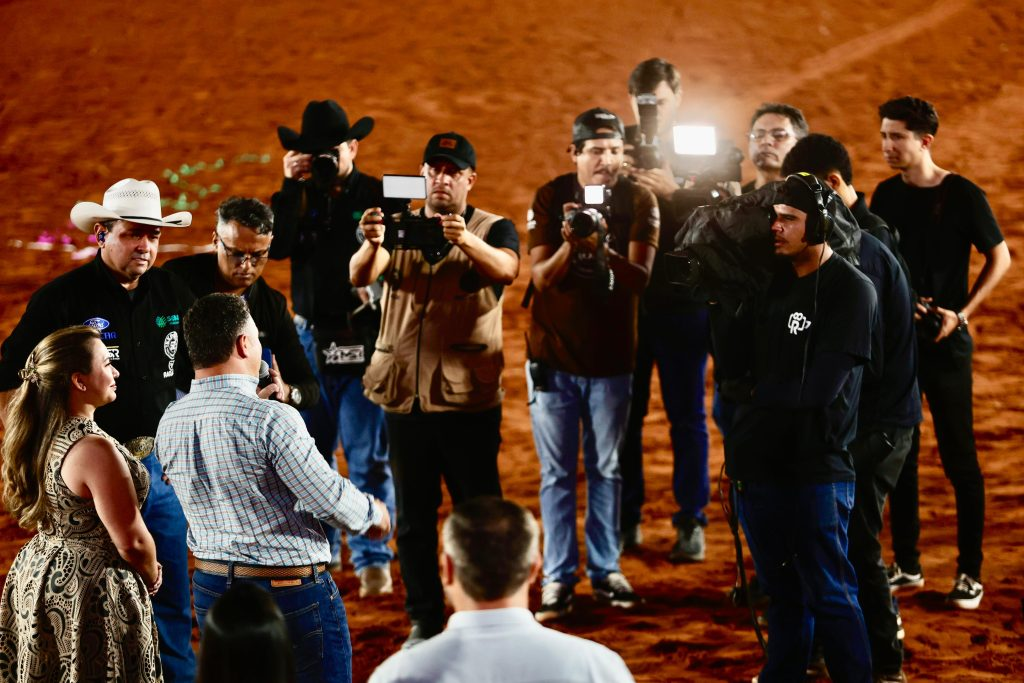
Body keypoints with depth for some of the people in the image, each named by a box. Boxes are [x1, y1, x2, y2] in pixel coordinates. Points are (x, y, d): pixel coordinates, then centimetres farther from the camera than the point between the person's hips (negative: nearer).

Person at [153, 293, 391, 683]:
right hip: (293, 591, -6)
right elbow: (329, 497, -16)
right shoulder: (270, 419, -20)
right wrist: (372, 513, 4)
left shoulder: (169, 423, 0)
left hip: (211, 590, 6)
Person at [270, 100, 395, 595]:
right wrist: (293, 187, -13)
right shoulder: (298, 197, 7)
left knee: (367, 457, -4)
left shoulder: (378, 196, -1)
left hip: (364, 340, -4)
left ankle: (373, 560, 2)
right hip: (310, 339, 4)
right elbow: (275, 246, -10)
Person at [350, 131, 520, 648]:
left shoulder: (493, 229, 2)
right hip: (404, 393, 3)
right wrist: (372, 243, -34)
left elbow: (506, 268, -21)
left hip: (467, 396, -3)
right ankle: (424, 620, 19)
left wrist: (465, 239, -41)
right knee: (412, 516, 9)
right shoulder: (398, 228, 8)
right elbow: (360, 275, -10)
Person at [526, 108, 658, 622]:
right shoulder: (551, 198, -5)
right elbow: (541, 278, -10)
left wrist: (604, 248, -34)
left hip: (612, 356, 1)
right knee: (557, 473, 2)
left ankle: (605, 571, 18)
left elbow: (639, 280, -16)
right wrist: (569, 244, -30)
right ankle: (558, 578, 5)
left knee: (607, 469, 10)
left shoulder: (639, 203, -6)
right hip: (553, 356, -1)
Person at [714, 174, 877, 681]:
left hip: (817, 468, -6)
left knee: (830, 596, -2)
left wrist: (750, 391, -5)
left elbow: (819, 388, -17)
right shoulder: (773, 282, 10)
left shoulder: (851, 291, -10)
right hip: (760, 461, 6)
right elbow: (733, 364, 5)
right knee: (782, 592, 16)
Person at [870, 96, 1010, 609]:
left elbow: (1000, 259, -2)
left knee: (959, 459, 0)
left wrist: (961, 314, -11)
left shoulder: (963, 196, -9)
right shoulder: (886, 195, 4)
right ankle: (906, 565, 19)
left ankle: (970, 572, 7)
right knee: (899, 456, 9)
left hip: (944, 343, -5)